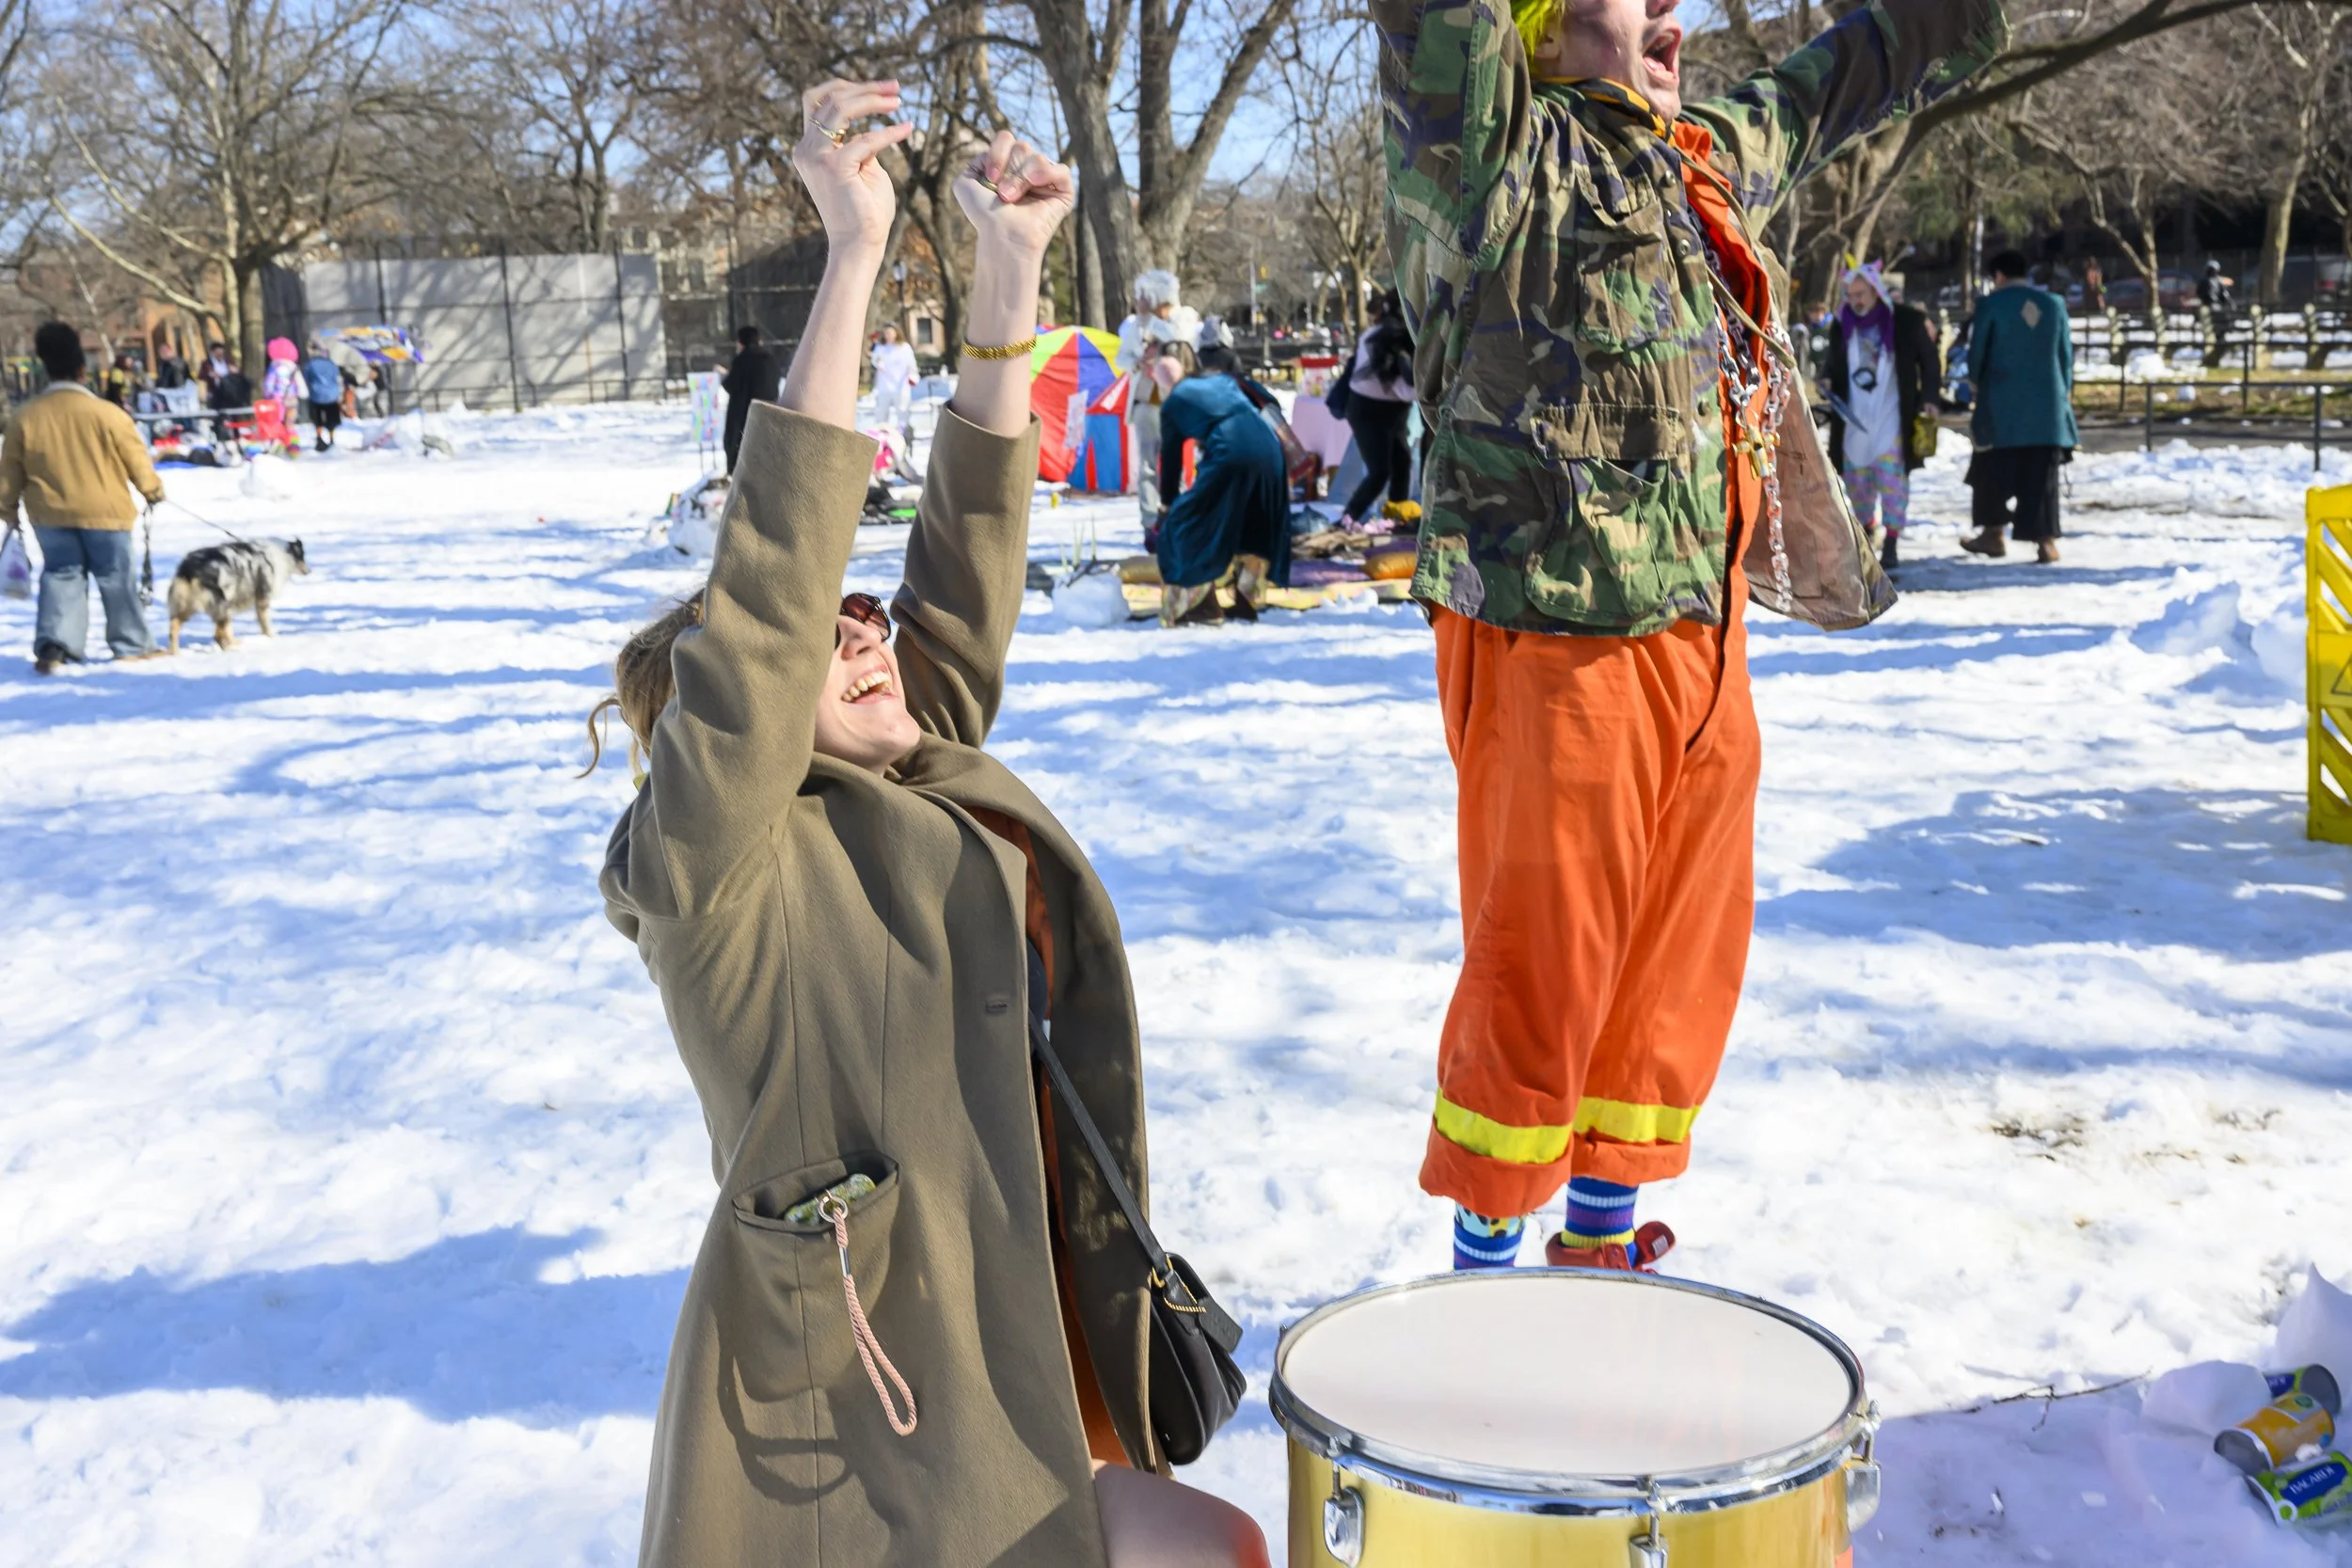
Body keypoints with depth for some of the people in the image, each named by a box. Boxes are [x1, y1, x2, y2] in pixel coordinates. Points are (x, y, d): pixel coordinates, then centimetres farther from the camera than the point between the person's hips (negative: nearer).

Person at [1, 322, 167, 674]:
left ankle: (53, 645, -3)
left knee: (61, 575, 12)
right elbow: (137, 460, -4)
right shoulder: (108, 413, -14)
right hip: (104, 512, -2)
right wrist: (152, 489, 15)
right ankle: (132, 645, 20)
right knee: (115, 577, 11)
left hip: (50, 514, 2)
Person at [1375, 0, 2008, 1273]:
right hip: (1552, 637, -8)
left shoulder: (1717, 154, 19)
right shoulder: (1492, 142, -4)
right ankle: (1483, 1258, 15)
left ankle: (1602, 1238, 31)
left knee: (1680, 953, 15)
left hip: (1704, 642, 8)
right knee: (1540, 970, -2)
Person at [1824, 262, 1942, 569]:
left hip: (1892, 417, -3)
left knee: (1891, 475, -12)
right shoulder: (1842, 326, 6)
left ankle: (1891, 543, -8)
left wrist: (1929, 399, -3)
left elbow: (1930, 361, 5)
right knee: (1856, 478, 6)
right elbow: (1834, 370, 17)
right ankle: (1867, 530, 26)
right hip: (1854, 418, 4)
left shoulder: (1908, 321, -4)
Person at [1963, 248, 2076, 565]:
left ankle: (1992, 533, 15)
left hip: (2002, 401, -3)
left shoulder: (1991, 304, -5)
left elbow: (1977, 351, -2)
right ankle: (2046, 539, -2)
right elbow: (2066, 353, 10)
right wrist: (2064, 391, 20)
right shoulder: (2054, 303, 7)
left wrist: (1977, 380, 17)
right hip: (2047, 402, 3)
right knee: (2042, 475, 3)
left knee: (1993, 470, 11)